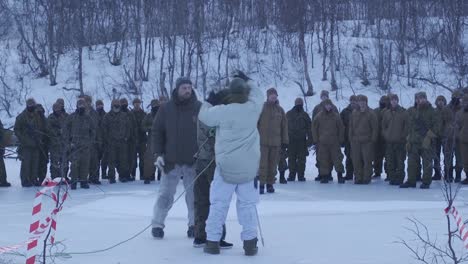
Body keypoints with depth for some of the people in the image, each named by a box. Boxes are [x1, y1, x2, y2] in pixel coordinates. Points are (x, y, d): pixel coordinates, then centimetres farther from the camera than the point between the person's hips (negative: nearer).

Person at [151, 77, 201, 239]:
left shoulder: (200, 108, -3)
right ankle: (157, 224, 15)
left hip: (193, 162, 0)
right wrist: (158, 154, -5)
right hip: (171, 161, 0)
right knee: (165, 195, 5)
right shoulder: (166, 109, -1)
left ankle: (194, 225, 20)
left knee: (194, 195, 8)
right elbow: (156, 132, 3)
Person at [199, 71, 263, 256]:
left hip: (226, 166, -2)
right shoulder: (253, 108, -5)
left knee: (219, 203, 6)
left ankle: (212, 241, 9)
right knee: (247, 203, 10)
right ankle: (250, 242, 7)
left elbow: (203, 115, 2)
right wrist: (246, 81, 25)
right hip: (248, 167, 2)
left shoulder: (222, 111, -13)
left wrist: (208, 103, 22)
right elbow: (258, 94, 16)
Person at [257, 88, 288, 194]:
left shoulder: (280, 110, 9)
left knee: (273, 164, 7)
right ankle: (261, 184, -2)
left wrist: (285, 140, 8)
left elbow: (284, 126, 12)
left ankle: (270, 183, 15)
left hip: (276, 142, 3)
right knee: (263, 163, -6)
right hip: (263, 141, -3)